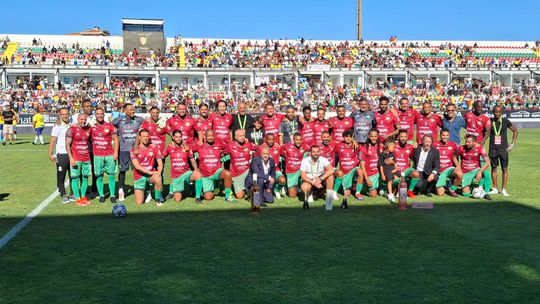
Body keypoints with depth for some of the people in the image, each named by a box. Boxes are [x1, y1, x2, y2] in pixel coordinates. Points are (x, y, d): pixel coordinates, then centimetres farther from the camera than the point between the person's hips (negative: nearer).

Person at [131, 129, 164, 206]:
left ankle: (158, 199, -12)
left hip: (151, 174, 0)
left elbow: (160, 163, -2)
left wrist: (158, 172, -21)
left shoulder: (154, 147, -1)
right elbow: (136, 166, -15)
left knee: (158, 179, -37)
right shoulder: (134, 150, -6)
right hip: (139, 176, 0)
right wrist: (150, 172, -22)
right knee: (139, 202, -6)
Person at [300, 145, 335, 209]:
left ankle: (329, 196, -20)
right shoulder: (305, 161, -11)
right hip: (309, 180, -1)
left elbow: (331, 170, -28)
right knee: (304, 187, -36)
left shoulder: (323, 159, -11)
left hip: (321, 181, 1)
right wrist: (313, 182, -29)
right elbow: (303, 176, -16)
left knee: (330, 175, -28)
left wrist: (320, 179, -37)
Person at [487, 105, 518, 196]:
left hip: (503, 148, -1)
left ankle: (503, 189, 8)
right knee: (494, 168, 6)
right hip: (493, 149, 1)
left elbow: (515, 131, 10)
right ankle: (495, 189, 15)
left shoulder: (505, 121, -1)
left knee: (504, 169, 0)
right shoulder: (489, 121, 1)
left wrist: (513, 143, 4)